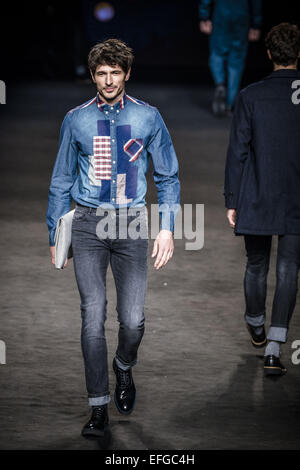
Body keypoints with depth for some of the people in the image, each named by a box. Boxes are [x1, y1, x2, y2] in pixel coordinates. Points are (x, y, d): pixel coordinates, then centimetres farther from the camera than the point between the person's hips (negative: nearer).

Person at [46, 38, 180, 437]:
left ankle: (124, 370, 29)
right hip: (88, 224, 0)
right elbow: (62, 181, 12)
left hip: (132, 223, 0)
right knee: (93, 317, -5)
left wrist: (167, 228, 1)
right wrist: (55, 235, 10)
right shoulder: (77, 120, 4)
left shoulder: (148, 118, 3)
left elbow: (168, 177, 9)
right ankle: (99, 408, 3)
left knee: (133, 319, -5)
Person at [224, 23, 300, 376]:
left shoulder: (251, 96, -7)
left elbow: (237, 151, -6)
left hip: (256, 201, 0)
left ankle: (256, 327, 39)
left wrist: (231, 201, 2)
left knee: (256, 266, 18)